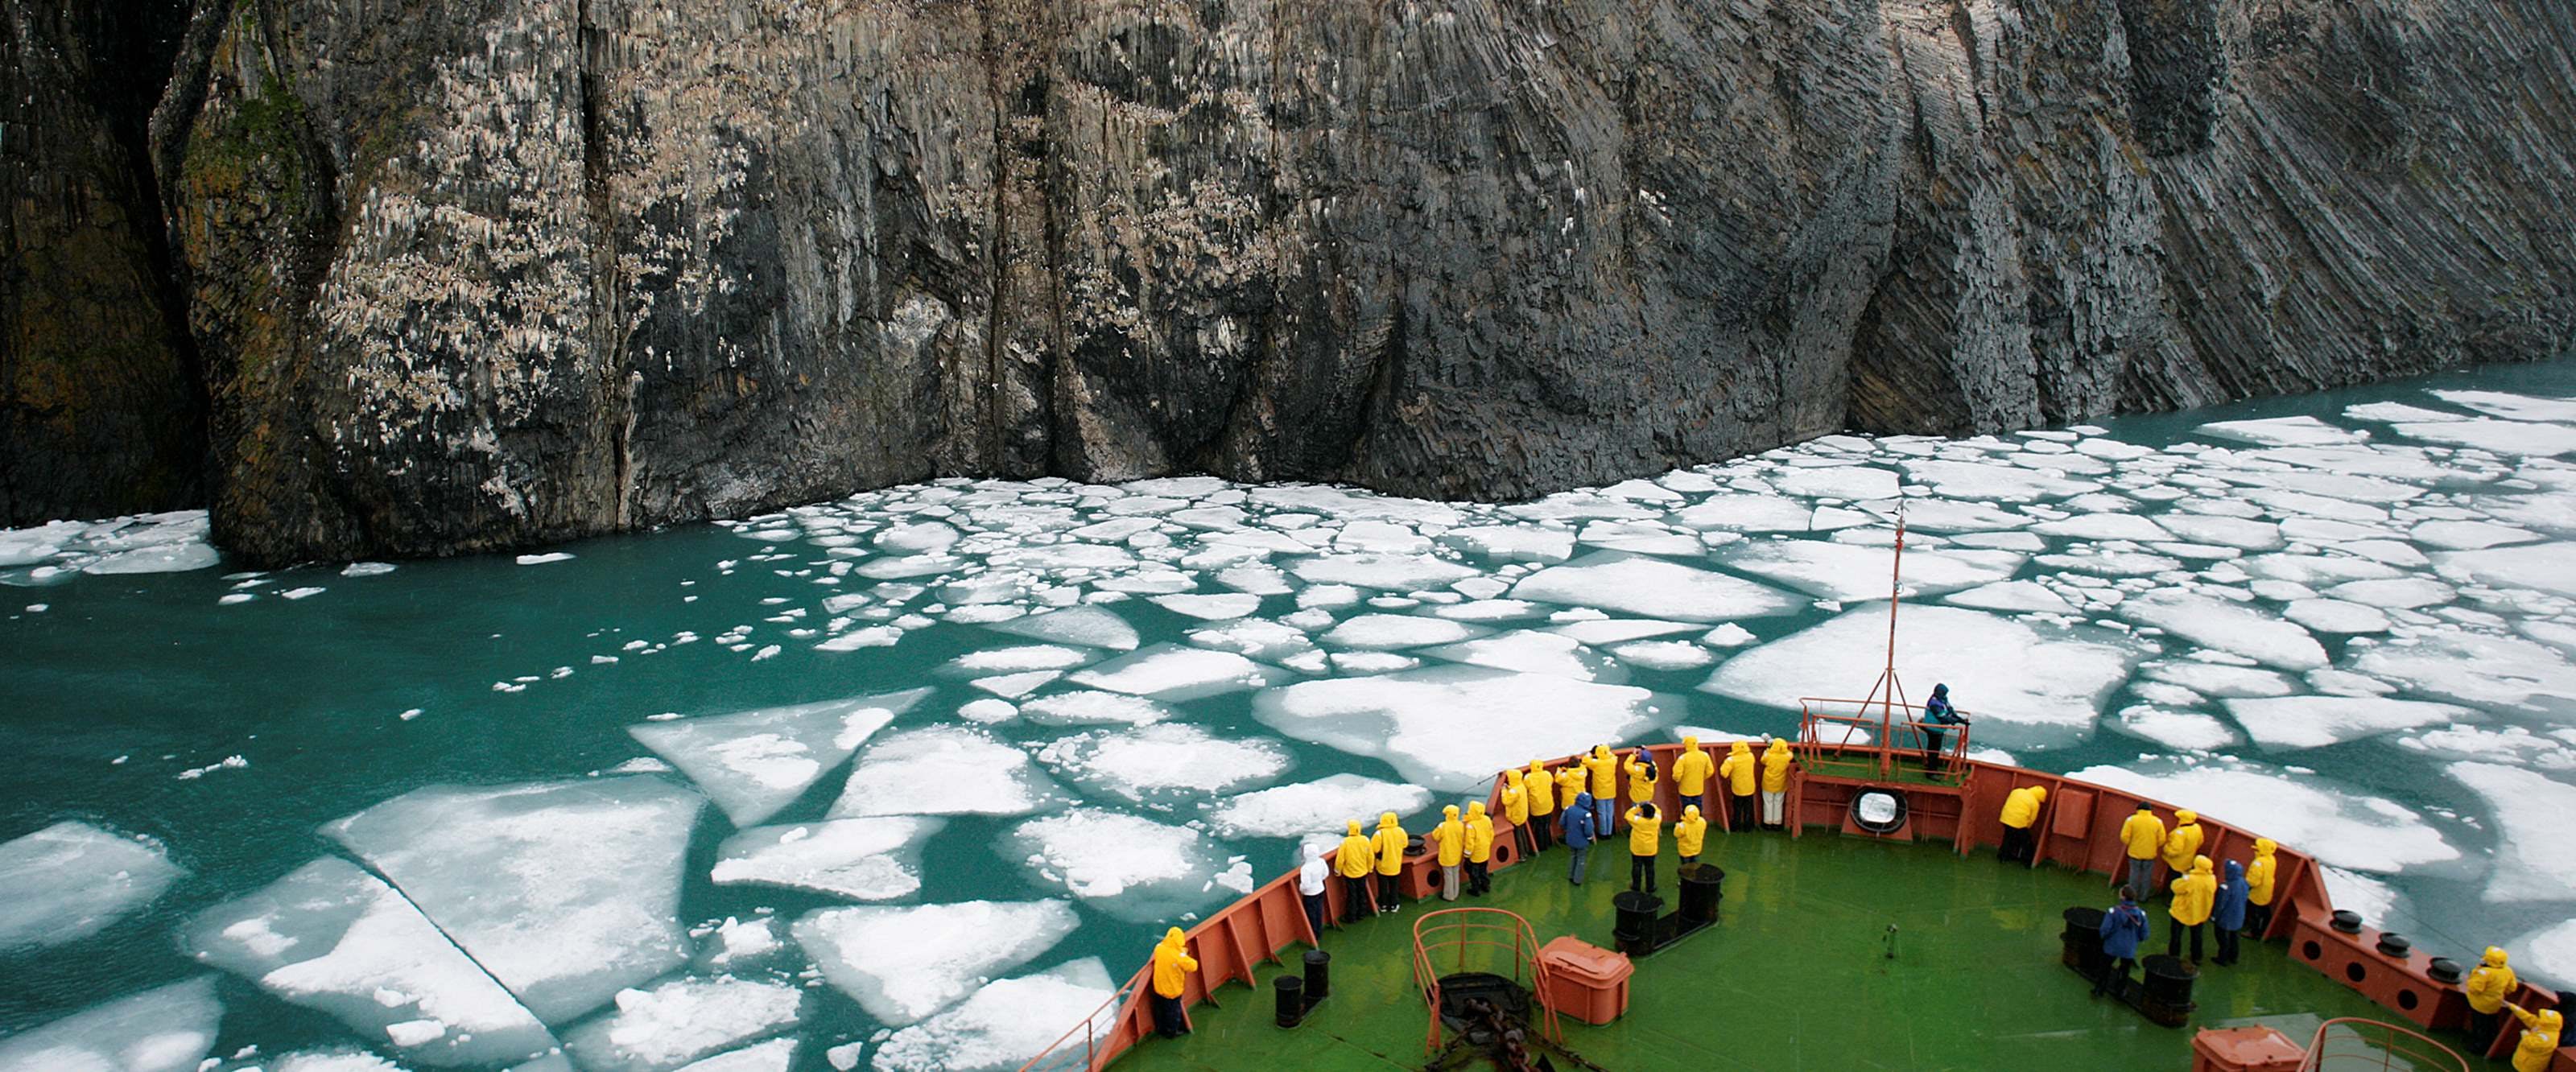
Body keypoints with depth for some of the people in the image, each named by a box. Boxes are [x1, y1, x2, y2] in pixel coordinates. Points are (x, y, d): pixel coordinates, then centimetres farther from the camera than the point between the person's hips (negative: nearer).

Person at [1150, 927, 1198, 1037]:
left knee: (1160, 1011, 27)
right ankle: (1171, 1032, 37)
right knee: (1173, 1012, 20)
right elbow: (1193, 966, -23)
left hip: (1159, 988, 5)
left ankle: (1161, 1029, 46)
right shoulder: (1179, 956, -32)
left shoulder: (1158, 948, -16)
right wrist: (1184, 954, -8)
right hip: (1173, 991, -5)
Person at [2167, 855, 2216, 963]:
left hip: (2182, 911, -5)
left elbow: (2176, 888, -20)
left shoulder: (2190, 879, -33)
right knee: (2196, 936, 23)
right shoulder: (2212, 879, -14)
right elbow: (2212, 895, 1)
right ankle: (2196, 957, 35)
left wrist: (2183, 879, -5)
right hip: (2200, 914, 5)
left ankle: (2173, 955, 27)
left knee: (2176, 934, 15)